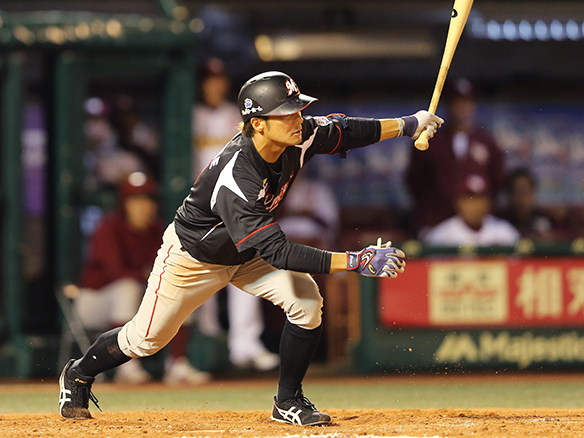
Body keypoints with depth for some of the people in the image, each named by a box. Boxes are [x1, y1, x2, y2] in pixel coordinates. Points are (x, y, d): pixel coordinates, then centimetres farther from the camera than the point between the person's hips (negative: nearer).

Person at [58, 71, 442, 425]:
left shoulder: (299, 138, -22)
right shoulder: (235, 177, -43)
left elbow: (340, 131, 2)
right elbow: (278, 253, -46)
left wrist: (406, 125, -3)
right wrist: (356, 262, -50)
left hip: (247, 254, 6)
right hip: (193, 257, -6)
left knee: (307, 300, -15)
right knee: (147, 339, 7)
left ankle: (288, 402, 2)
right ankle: (79, 375, 37)